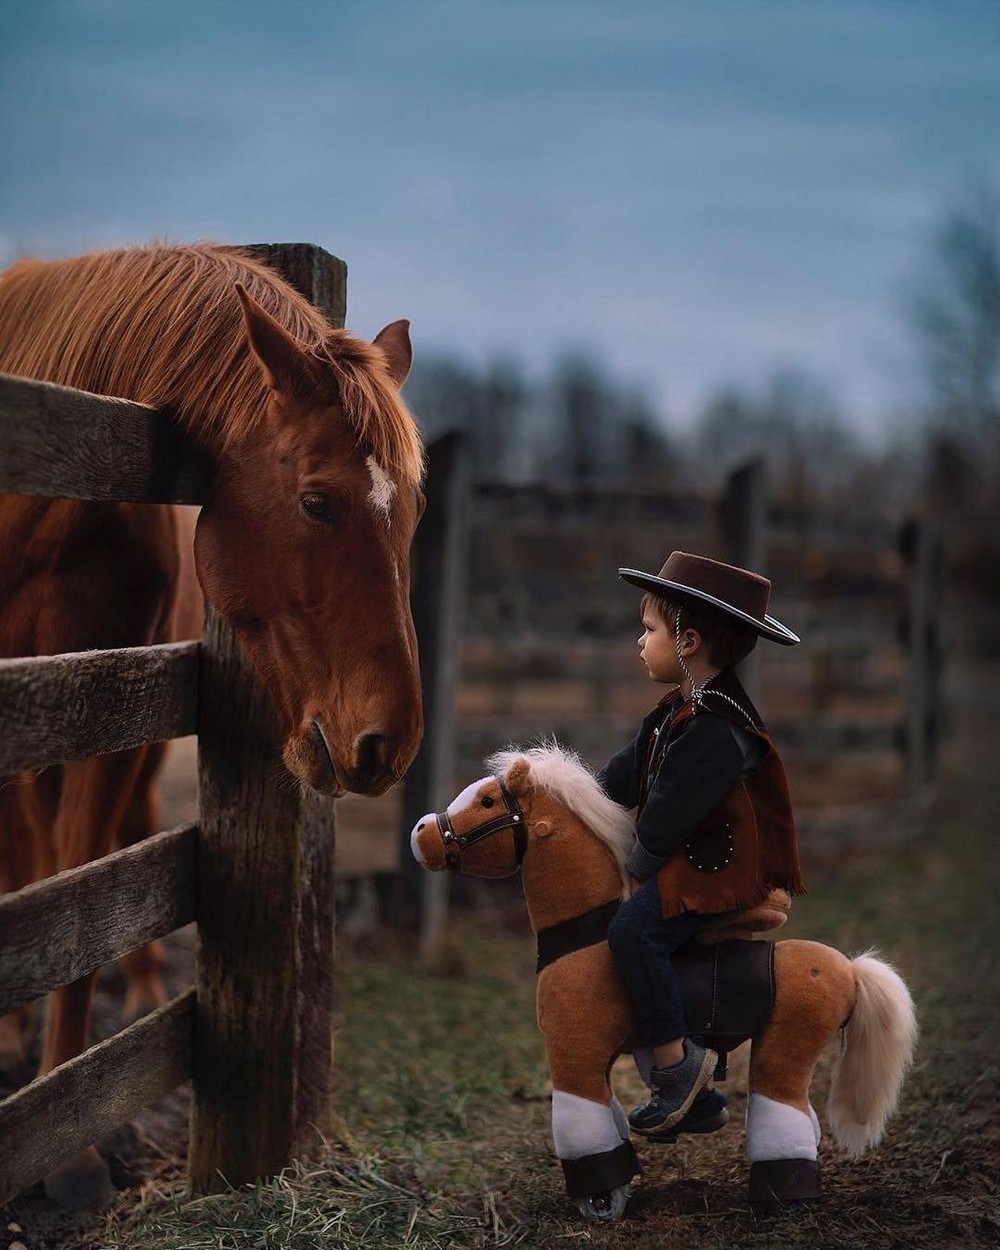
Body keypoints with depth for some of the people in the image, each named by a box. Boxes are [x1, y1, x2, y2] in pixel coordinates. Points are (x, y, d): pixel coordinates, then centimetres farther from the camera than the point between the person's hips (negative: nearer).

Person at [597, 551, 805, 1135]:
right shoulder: (682, 709, 12)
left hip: (718, 867, -11)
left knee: (633, 930, -27)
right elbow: (627, 775, 20)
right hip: (689, 859, 11)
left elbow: (668, 816, -21)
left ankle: (676, 1060, -20)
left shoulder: (716, 728, -22)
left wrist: (640, 866, -9)